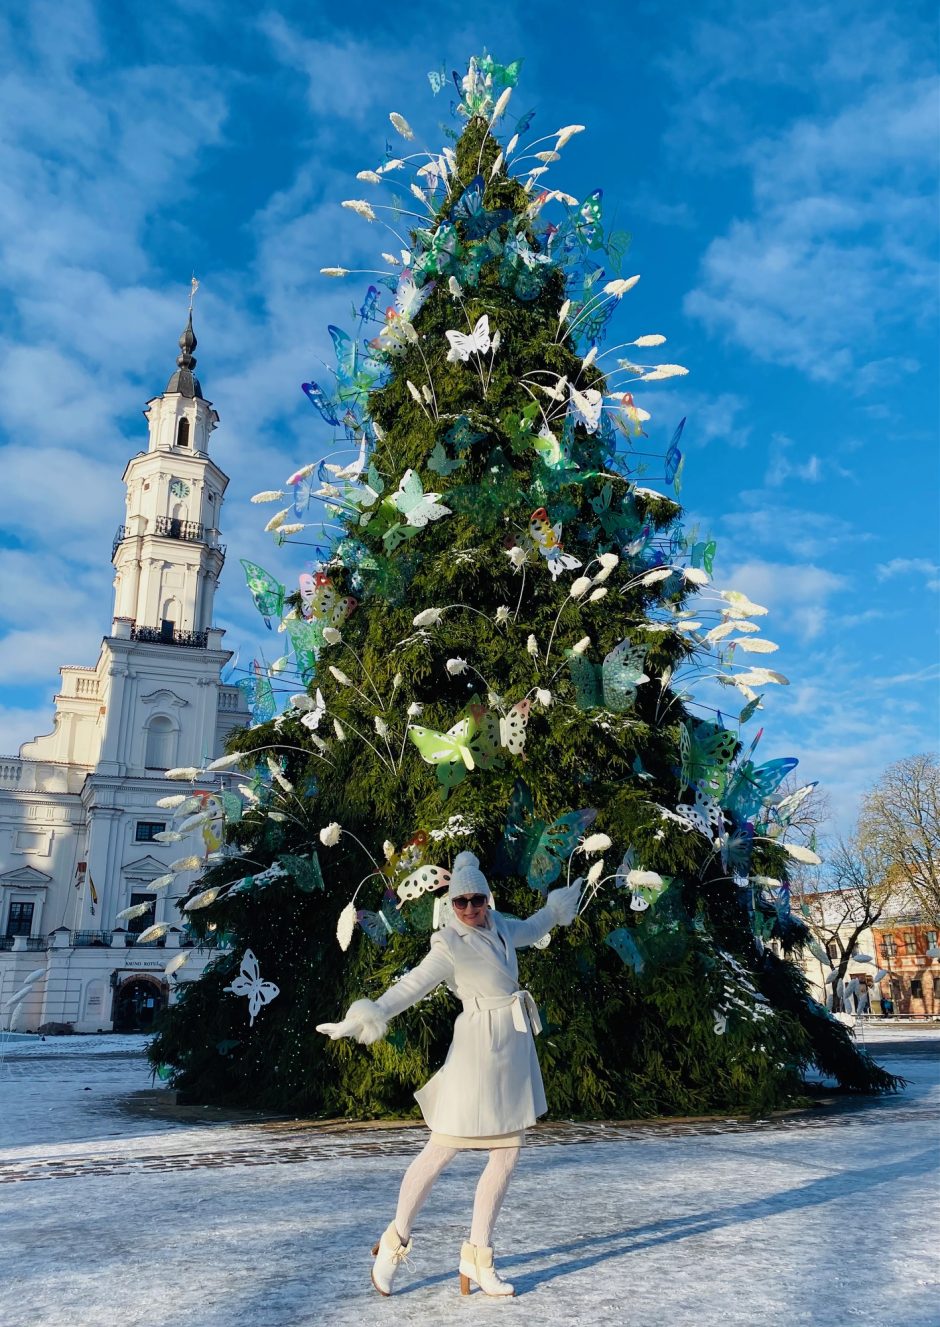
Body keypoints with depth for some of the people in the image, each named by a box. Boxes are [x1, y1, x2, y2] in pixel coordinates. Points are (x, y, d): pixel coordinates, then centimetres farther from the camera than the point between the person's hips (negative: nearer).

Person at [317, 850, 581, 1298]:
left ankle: (476, 1258, 19)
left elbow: (530, 929, 27)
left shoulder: (499, 927, 5)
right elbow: (412, 985, -27)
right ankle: (394, 1242, 21)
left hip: (515, 1050, 7)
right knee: (442, 1149, 0)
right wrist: (364, 1017, -40)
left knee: (507, 1154, 8)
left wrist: (557, 907, 42)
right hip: (479, 1048, -7)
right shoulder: (450, 945, -16)